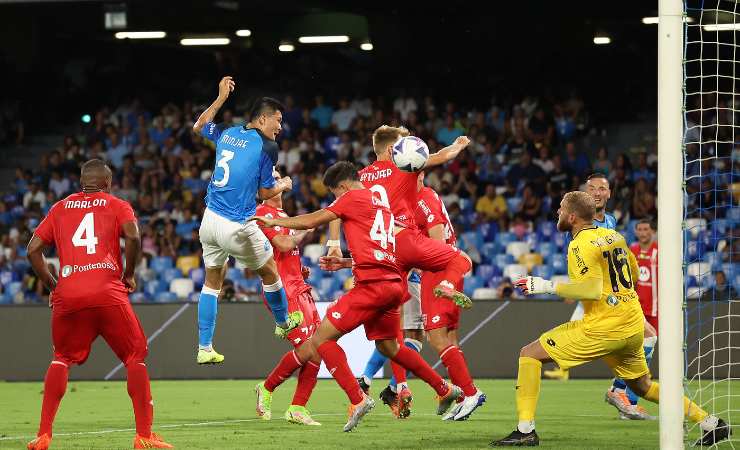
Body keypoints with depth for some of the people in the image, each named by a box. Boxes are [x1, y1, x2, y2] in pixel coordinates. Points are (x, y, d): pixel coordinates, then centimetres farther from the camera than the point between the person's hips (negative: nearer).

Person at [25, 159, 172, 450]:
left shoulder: (60, 208, 21)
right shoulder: (117, 206, 13)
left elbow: (33, 249, 14)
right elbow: (133, 237, -6)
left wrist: (51, 286, 21)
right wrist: (129, 275, 6)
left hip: (67, 294, 3)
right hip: (108, 293, -3)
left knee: (62, 359, 20)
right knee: (135, 357, 7)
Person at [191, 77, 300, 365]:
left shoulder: (227, 133, 6)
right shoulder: (267, 147, -11)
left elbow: (199, 126, 29)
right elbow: (265, 193, -4)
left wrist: (221, 98, 32)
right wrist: (284, 185, 17)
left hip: (210, 220, 6)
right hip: (238, 228, -6)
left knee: (212, 282, 16)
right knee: (269, 272, 20)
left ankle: (204, 349, 15)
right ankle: (283, 323, 40)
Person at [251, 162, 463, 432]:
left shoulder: (353, 197, 0)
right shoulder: (381, 200, 25)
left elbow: (312, 221, -1)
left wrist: (274, 221, 11)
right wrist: (345, 263, 32)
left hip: (372, 284, -9)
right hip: (393, 281, 9)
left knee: (322, 337, -7)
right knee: (388, 346, 25)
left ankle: (357, 399, -18)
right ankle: (446, 389, 29)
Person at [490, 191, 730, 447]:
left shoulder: (581, 245, -11)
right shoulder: (613, 236, 14)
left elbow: (593, 290, -23)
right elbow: (634, 275, 27)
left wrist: (548, 287, -17)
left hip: (603, 327, -8)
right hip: (633, 326, 8)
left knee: (530, 354, -3)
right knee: (642, 386, 26)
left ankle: (525, 430, -12)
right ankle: (711, 424, 23)